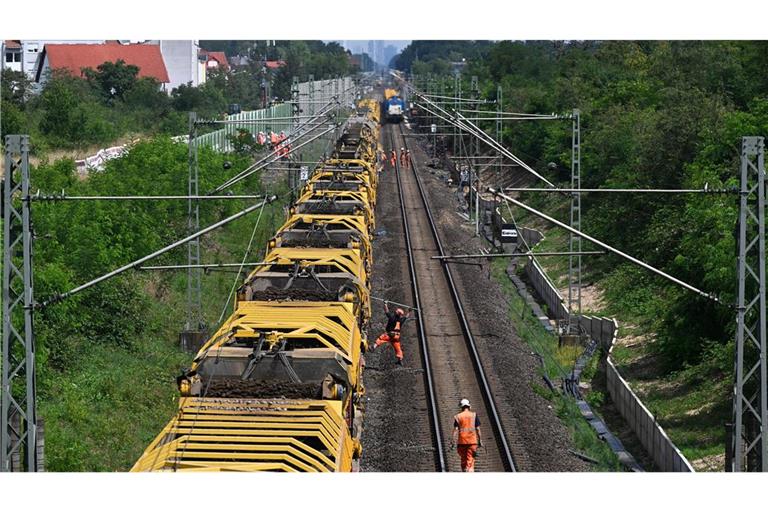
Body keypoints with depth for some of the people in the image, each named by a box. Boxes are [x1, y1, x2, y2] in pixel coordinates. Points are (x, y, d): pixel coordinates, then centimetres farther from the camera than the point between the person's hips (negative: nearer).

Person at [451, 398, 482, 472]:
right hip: (472, 441, -1)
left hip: (461, 441, 1)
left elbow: (455, 430, -3)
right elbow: (477, 428, 1)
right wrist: (480, 440, 7)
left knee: (463, 460, 13)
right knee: (470, 460, -5)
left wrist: (454, 442, -5)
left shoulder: (457, 417, 4)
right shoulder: (474, 415, 4)